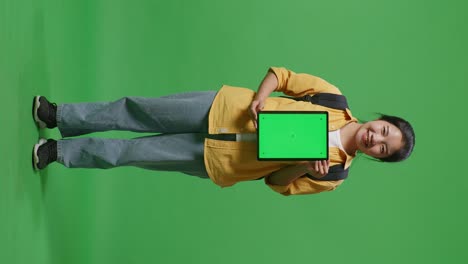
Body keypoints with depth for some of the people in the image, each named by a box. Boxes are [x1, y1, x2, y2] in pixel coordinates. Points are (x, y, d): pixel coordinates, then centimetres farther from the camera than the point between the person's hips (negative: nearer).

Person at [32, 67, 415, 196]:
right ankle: (58, 115, 18)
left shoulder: (332, 175, -6)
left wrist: (306, 166, -22)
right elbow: (281, 75, 0)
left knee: (132, 153, -2)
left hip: (216, 160, -1)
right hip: (222, 109, 1)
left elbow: (278, 183, -2)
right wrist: (258, 98, -20)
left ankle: (59, 152, 17)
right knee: (135, 111, -1)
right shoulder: (334, 98, -4)